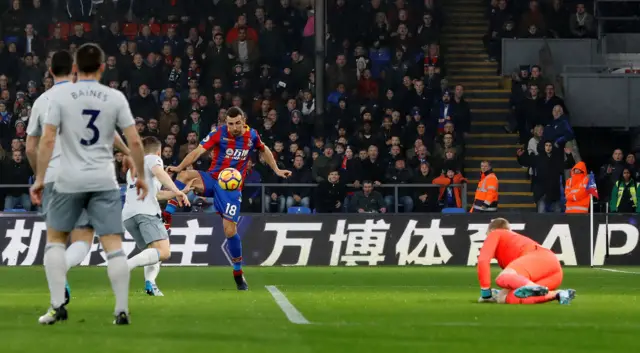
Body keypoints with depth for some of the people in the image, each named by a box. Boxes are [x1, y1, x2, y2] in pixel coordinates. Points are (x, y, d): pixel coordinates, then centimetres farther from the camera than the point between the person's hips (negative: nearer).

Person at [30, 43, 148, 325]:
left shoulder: (60, 95, -3)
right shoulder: (116, 98, 1)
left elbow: (47, 140, -8)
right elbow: (135, 142, 0)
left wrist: (39, 179, -2)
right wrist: (141, 176, 13)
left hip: (69, 181, -1)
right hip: (104, 182, 1)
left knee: (55, 239, 16)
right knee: (113, 245, 1)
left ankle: (58, 305, 5)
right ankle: (122, 310, -6)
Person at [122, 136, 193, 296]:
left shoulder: (133, 168, 37)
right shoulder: (152, 159, 15)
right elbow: (158, 172, -10)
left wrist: (180, 192, 52)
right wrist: (176, 191, -21)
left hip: (128, 215, 8)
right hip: (146, 211, -8)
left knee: (153, 253, 18)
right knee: (163, 252, -19)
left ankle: (149, 282, -11)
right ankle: (125, 266, -38)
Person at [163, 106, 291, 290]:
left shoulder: (252, 135, -2)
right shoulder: (219, 133, -11)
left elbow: (264, 150, 20)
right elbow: (198, 151, -21)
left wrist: (276, 170, 18)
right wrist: (179, 167, -34)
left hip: (232, 187, 1)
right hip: (212, 179, -1)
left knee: (230, 230, -7)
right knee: (184, 176, -33)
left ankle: (238, 273, 11)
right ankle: (167, 217, -37)